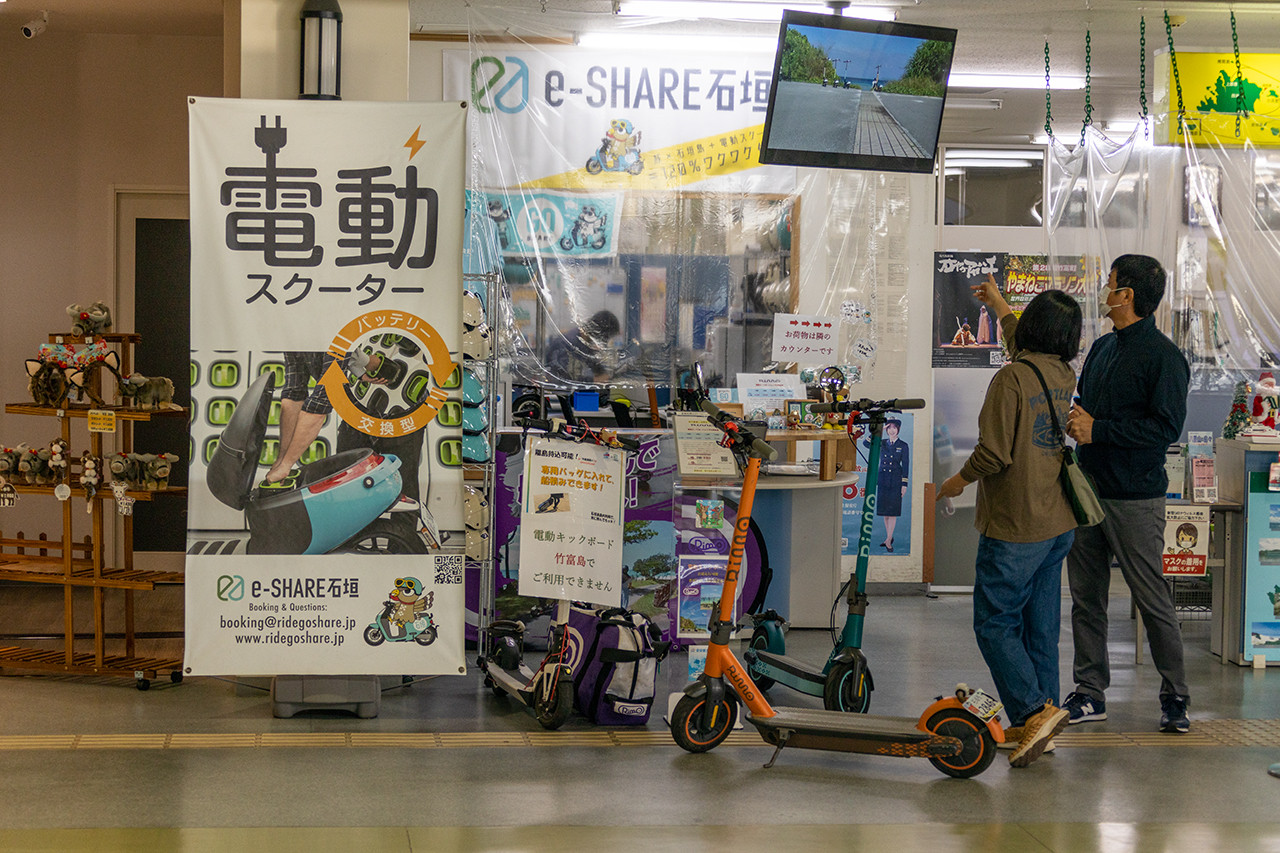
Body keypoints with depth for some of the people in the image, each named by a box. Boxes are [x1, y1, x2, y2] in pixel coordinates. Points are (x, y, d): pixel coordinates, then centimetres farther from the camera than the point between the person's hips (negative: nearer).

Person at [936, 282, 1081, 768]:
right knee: (1040, 624, 12)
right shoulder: (1063, 377, 7)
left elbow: (995, 453, -21)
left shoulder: (1011, 378, -17)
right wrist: (997, 304, 45)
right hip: (1059, 524, 8)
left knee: (994, 623, -2)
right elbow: (1030, 348, 31)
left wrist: (960, 479, -1)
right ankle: (1036, 726, 15)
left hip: (1015, 527, -8)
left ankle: (1034, 709, -14)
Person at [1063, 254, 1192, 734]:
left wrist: (1097, 430, -17)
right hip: (1089, 490, 8)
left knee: (1152, 601, -2)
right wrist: (1074, 420, 2)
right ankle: (1090, 693, 16)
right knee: (1086, 597, 9)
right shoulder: (1102, 348, 14)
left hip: (1135, 499, -8)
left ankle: (1175, 696, 9)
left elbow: (1166, 428, -18)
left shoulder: (1162, 357, -11)